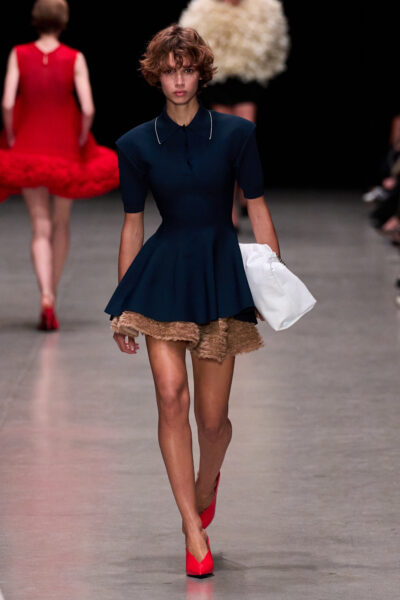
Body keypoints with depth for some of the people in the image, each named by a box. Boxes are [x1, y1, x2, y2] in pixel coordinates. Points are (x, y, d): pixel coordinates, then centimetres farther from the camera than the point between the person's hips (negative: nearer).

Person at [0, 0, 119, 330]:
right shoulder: (75, 59, -8)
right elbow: (88, 109, -16)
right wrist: (81, 143, -1)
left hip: (28, 150, 0)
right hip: (66, 151, 0)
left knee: (41, 227, 1)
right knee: (61, 225, 17)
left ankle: (46, 299, -17)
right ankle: (52, 298, 26)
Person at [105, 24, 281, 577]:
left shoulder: (235, 133, 0)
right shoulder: (137, 144, 4)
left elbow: (258, 211, 4)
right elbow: (132, 225, 10)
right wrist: (122, 306, 10)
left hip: (220, 273, 0)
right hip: (161, 274, 0)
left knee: (212, 417, 4)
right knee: (171, 395, -18)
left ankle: (206, 483, 40)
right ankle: (194, 531, -12)